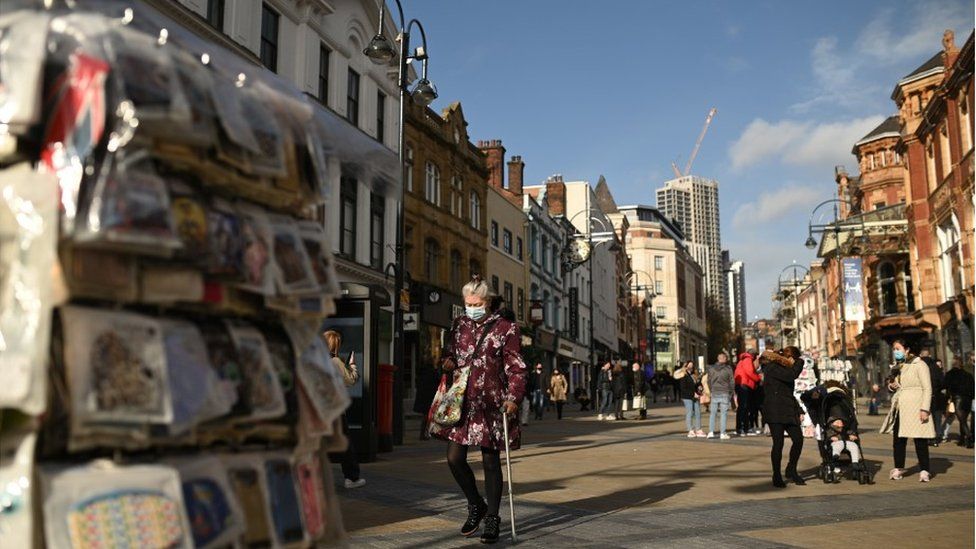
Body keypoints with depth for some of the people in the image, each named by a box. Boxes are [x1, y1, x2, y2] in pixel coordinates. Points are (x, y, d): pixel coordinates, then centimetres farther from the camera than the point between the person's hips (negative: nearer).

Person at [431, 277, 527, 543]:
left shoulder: (505, 328, -3)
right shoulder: (459, 324, 10)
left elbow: (515, 368, -3)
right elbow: (451, 351, 23)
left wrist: (514, 397, -16)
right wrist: (449, 361, -1)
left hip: (491, 404, -4)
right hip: (462, 402, 4)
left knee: (490, 461, 2)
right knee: (454, 458, 0)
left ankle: (492, 518, 17)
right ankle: (476, 505, 24)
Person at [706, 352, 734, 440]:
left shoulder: (711, 368, 3)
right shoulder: (728, 369, -4)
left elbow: (709, 381, 6)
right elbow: (732, 382, -1)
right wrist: (731, 392, 10)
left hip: (714, 393, 2)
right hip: (725, 393, -2)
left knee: (712, 413, 8)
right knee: (723, 413, 1)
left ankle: (711, 432, 4)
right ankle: (722, 433, -1)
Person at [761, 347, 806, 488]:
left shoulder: (783, 368, 18)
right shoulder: (772, 368, -11)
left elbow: (788, 393, 19)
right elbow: (792, 375, -20)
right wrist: (800, 362, -7)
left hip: (788, 410, 8)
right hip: (774, 412, -8)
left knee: (798, 439, -1)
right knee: (778, 443, -6)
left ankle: (791, 471, 16)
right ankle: (776, 477, 6)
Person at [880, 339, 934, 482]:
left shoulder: (919, 365, -5)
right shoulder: (897, 367, 17)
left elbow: (927, 389, -9)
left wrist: (924, 409, -17)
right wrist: (890, 386, 6)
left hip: (915, 408, -7)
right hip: (900, 408, 7)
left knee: (920, 441, -3)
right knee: (898, 440, 6)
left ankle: (924, 471, 3)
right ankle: (898, 469, 16)